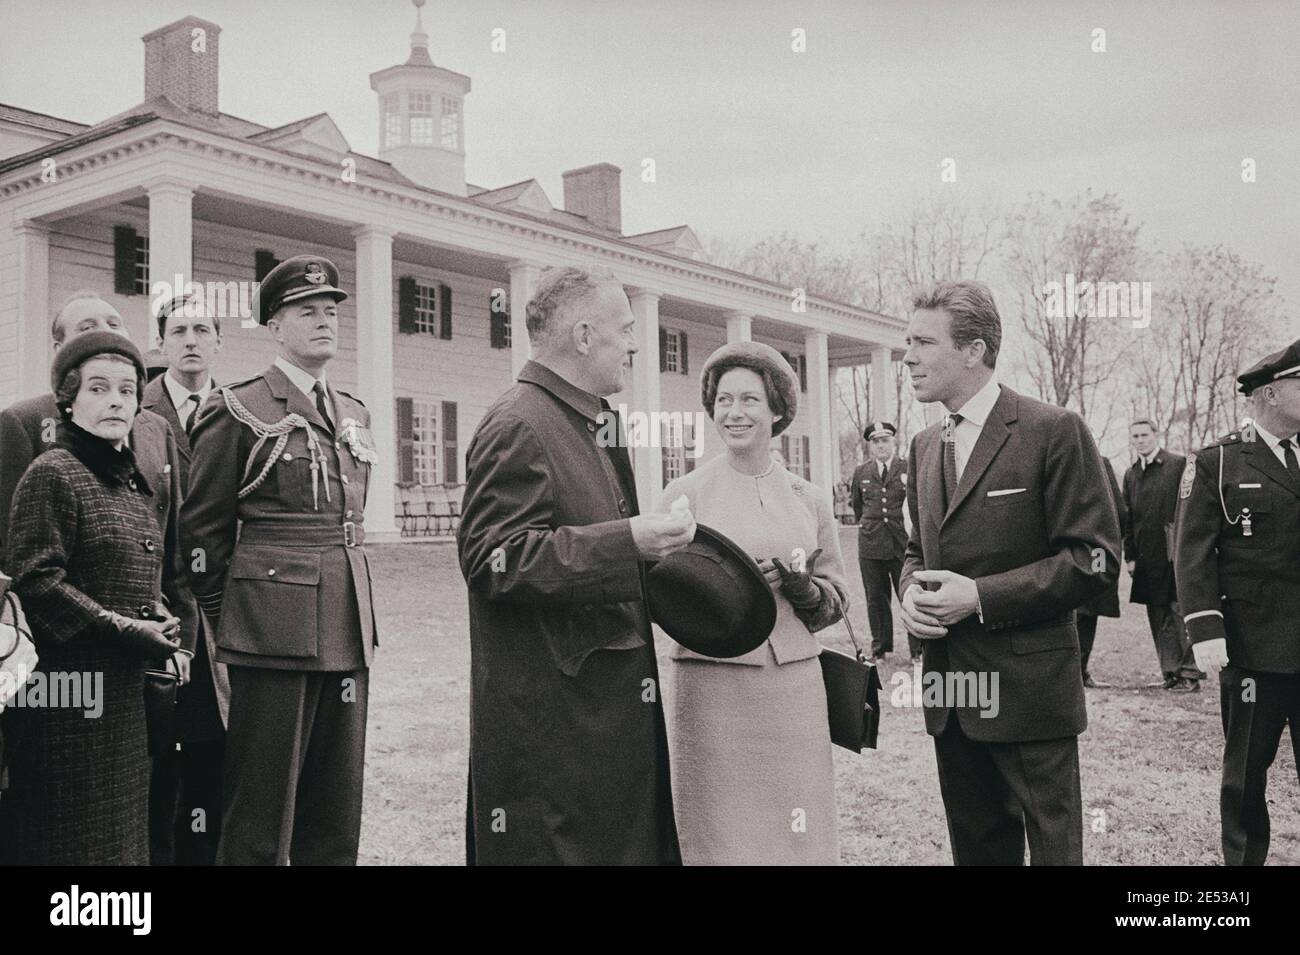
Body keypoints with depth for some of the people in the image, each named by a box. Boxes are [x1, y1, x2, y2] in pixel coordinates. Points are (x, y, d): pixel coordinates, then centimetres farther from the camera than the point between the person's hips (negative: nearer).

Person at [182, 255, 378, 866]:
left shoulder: (354, 416, 14)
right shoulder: (238, 411, -5)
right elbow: (203, 529, -2)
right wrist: (222, 625, 1)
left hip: (348, 630, 6)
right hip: (274, 630, -6)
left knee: (337, 815, 12)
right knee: (261, 816, 2)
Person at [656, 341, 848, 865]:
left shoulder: (809, 500, 10)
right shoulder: (685, 494, 0)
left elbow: (835, 601, 15)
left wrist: (802, 586, -6)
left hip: (794, 685, 3)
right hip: (712, 688, -3)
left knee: (799, 837, 5)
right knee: (720, 837, 2)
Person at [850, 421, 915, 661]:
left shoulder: (909, 469, 2)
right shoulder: (861, 473, 10)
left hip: (902, 544, -3)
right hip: (870, 545, 3)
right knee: (876, 600, 8)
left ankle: (918, 649, 7)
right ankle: (880, 648, 19)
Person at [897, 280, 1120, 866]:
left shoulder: (1054, 431, -9)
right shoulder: (925, 445, 12)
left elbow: (1095, 557, -13)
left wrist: (981, 597, -18)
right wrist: (911, 594, -1)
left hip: (1029, 687, -6)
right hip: (949, 692, 7)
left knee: (1053, 847, 4)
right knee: (975, 847, 16)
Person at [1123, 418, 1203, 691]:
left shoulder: (1180, 464, -3)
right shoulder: (1131, 475, 13)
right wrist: (1130, 556, 9)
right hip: (1148, 557, 5)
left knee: (1180, 611, -5)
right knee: (1159, 617, 7)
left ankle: (1190, 673, 0)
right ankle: (1170, 672, 13)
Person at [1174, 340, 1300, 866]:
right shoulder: (1215, 463, -3)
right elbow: (1192, 552, -7)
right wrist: (1205, 629, -17)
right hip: (1253, 648, -3)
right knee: (1246, 772, 9)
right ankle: (1242, 857, 23)